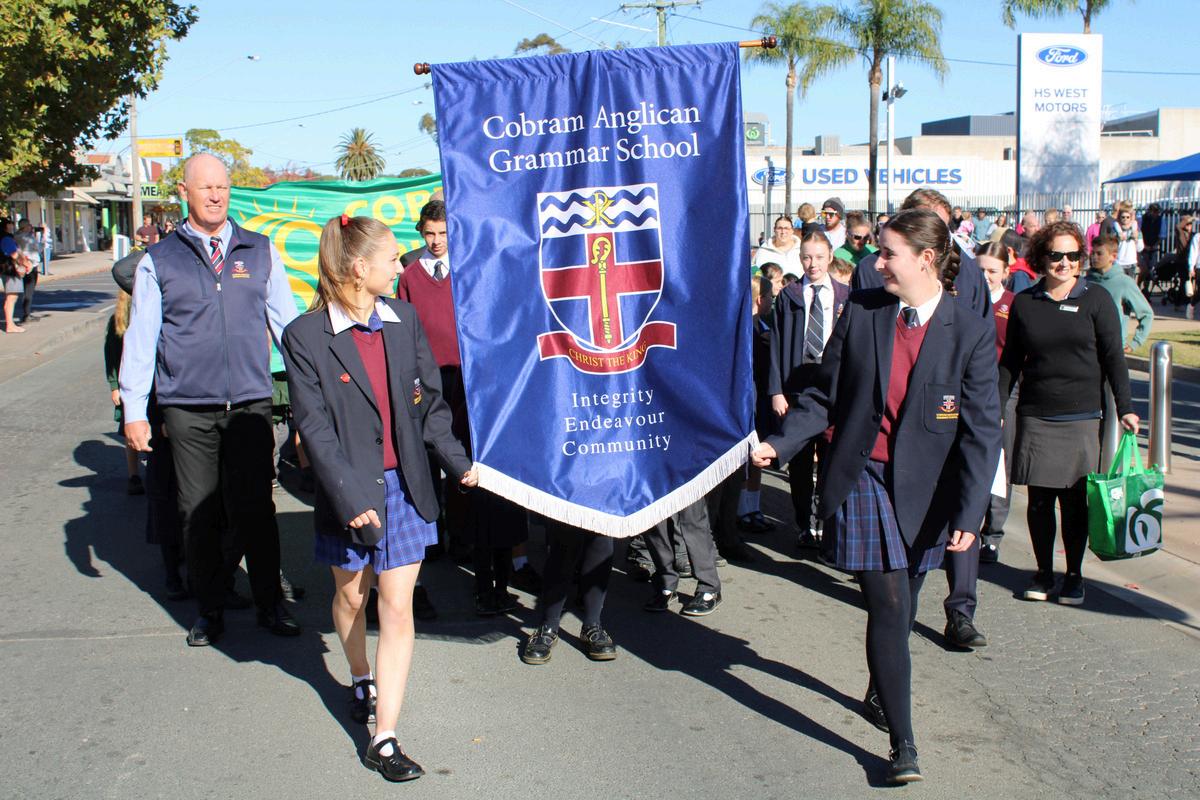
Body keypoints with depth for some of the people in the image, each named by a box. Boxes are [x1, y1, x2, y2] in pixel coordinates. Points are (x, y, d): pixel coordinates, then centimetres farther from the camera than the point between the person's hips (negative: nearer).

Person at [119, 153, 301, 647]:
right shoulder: (158, 261, 6)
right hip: (188, 407, 0)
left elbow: (286, 321, 13)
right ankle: (209, 610, 20)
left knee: (255, 509, 1)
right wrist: (133, 410, 3)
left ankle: (269, 604, 15)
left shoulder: (260, 251, 10)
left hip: (250, 403, 0)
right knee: (199, 513, 6)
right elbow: (140, 338, 7)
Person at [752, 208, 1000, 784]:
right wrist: (780, 444, -6)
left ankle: (879, 695, 43)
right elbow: (824, 395, 6)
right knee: (888, 605, -6)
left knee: (901, 605, 15)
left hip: (925, 490, 0)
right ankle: (903, 744, 2)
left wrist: (969, 514, -14)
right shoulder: (860, 313, -1)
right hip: (862, 478, 0)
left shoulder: (971, 332, -7)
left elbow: (982, 430, -8)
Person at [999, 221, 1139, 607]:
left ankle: (1074, 575, 18)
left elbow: (1113, 357, 2)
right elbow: (1010, 361, 10)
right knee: (1039, 499, 4)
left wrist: (1125, 408, -3)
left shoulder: (1096, 299, 1)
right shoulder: (1024, 303, 5)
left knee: (1075, 500, 4)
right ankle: (1043, 572, 18)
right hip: (1035, 416, 1)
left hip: (1082, 416, -1)